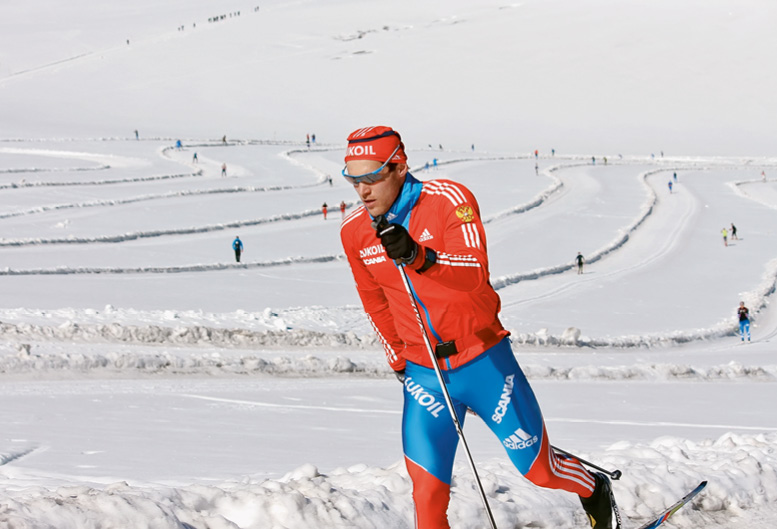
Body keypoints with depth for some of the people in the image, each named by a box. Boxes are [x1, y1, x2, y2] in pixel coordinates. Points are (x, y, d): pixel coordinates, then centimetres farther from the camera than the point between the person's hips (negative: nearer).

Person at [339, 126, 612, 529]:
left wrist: (418, 257, -46)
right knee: (428, 495, -10)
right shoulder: (355, 232, -2)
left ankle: (593, 489, 41)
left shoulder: (448, 200, -15)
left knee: (538, 468, 10)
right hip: (424, 375, 3)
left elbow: (474, 272, -29)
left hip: (483, 362, -3)